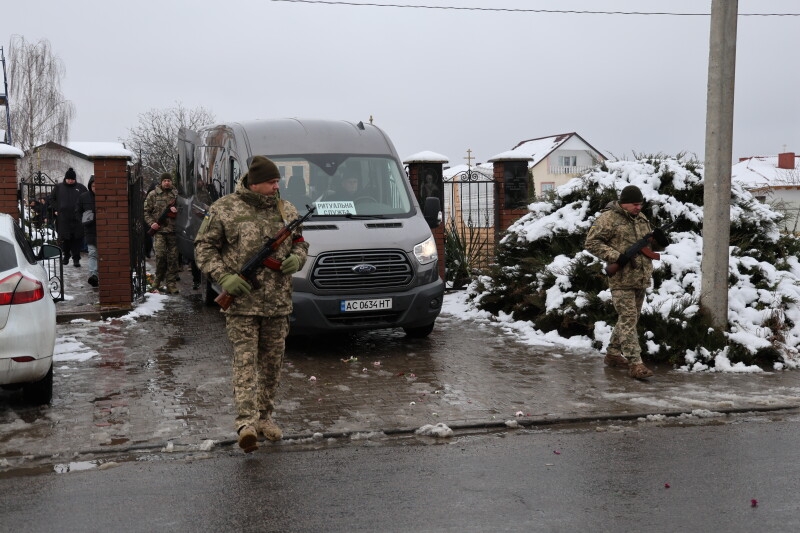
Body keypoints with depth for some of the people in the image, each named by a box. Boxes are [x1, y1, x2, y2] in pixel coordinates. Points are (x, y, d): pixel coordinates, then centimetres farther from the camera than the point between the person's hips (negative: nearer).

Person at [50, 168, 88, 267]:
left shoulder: (81, 188, 7)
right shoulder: (59, 187, 9)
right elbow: (52, 199, 17)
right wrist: (56, 210, 6)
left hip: (77, 219, -1)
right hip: (63, 218, 1)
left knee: (77, 239, -3)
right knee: (65, 239, 5)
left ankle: (76, 258, 4)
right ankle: (66, 256, 23)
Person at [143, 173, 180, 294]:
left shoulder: (175, 195, 13)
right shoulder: (153, 194, 5)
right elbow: (146, 211, 6)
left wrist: (175, 210, -2)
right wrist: (151, 223, -7)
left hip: (172, 230, 3)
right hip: (159, 230, -2)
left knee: (173, 258, 1)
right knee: (160, 255, -12)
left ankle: (171, 285, 6)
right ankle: (158, 281, 5)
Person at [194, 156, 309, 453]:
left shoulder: (286, 211, 10)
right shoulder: (224, 210, -3)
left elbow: (300, 243, 20)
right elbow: (203, 247, 0)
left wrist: (297, 258, -4)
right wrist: (223, 277, -13)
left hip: (278, 303, 5)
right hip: (241, 302, -4)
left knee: (272, 362, 10)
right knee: (245, 361, -10)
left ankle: (264, 417, 24)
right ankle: (246, 423, -14)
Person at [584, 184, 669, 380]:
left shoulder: (641, 218, 16)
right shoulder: (608, 218, -8)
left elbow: (650, 244, 24)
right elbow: (591, 242, -12)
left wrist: (657, 240, -1)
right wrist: (615, 256, -20)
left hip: (641, 279, 8)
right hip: (621, 279, -8)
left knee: (629, 318, 15)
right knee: (628, 319, -12)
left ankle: (613, 353, 29)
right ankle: (635, 363, -14)